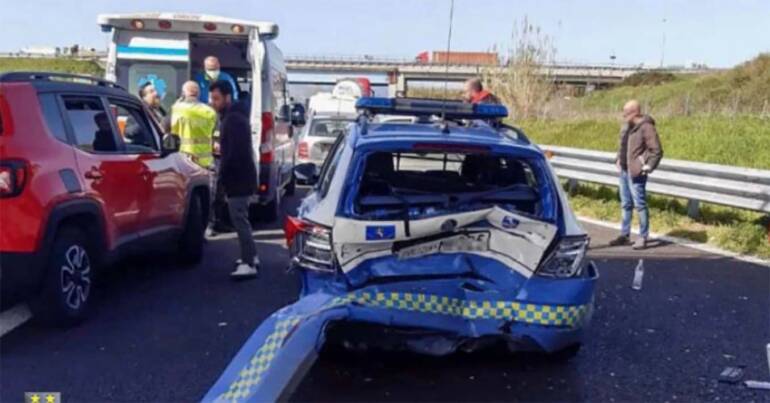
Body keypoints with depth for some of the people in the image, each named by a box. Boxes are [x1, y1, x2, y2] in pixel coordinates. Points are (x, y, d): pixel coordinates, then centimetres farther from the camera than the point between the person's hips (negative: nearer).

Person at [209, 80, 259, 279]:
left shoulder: (234, 120, -17)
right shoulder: (232, 117, 17)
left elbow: (235, 152, -26)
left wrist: (222, 174, -18)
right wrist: (224, 173, 17)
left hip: (238, 179, -11)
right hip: (240, 177, 11)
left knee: (239, 220, -10)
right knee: (241, 219, 17)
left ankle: (249, 264, -8)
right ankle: (251, 257, 25)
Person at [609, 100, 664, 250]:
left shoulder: (646, 127, -14)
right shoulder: (626, 126, 10)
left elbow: (657, 151, -14)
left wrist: (647, 167, -16)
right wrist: (618, 159, 14)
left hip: (636, 173, -8)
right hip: (624, 170, 8)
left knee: (640, 205, -3)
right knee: (626, 204, 15)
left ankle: (643, 237, 5)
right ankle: (624, 235, 25)